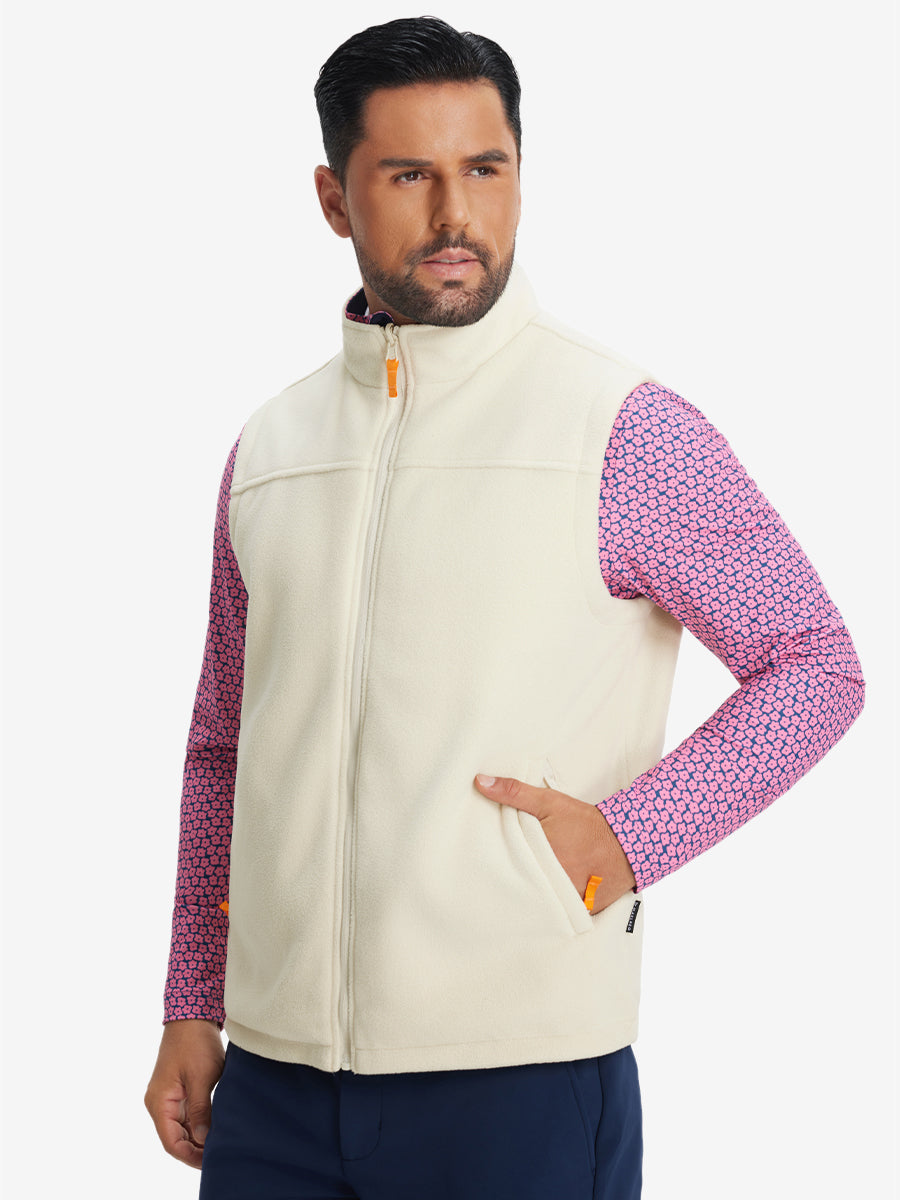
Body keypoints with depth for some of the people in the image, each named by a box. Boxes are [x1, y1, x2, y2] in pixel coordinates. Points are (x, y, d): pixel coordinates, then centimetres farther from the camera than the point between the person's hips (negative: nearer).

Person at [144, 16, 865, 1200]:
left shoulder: (627, 430, -4)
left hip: (524, 1076, -4)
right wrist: (192, 1011, 14)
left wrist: (627, 838, -11)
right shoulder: (269, 448, 10)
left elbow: (818, 665, -1)